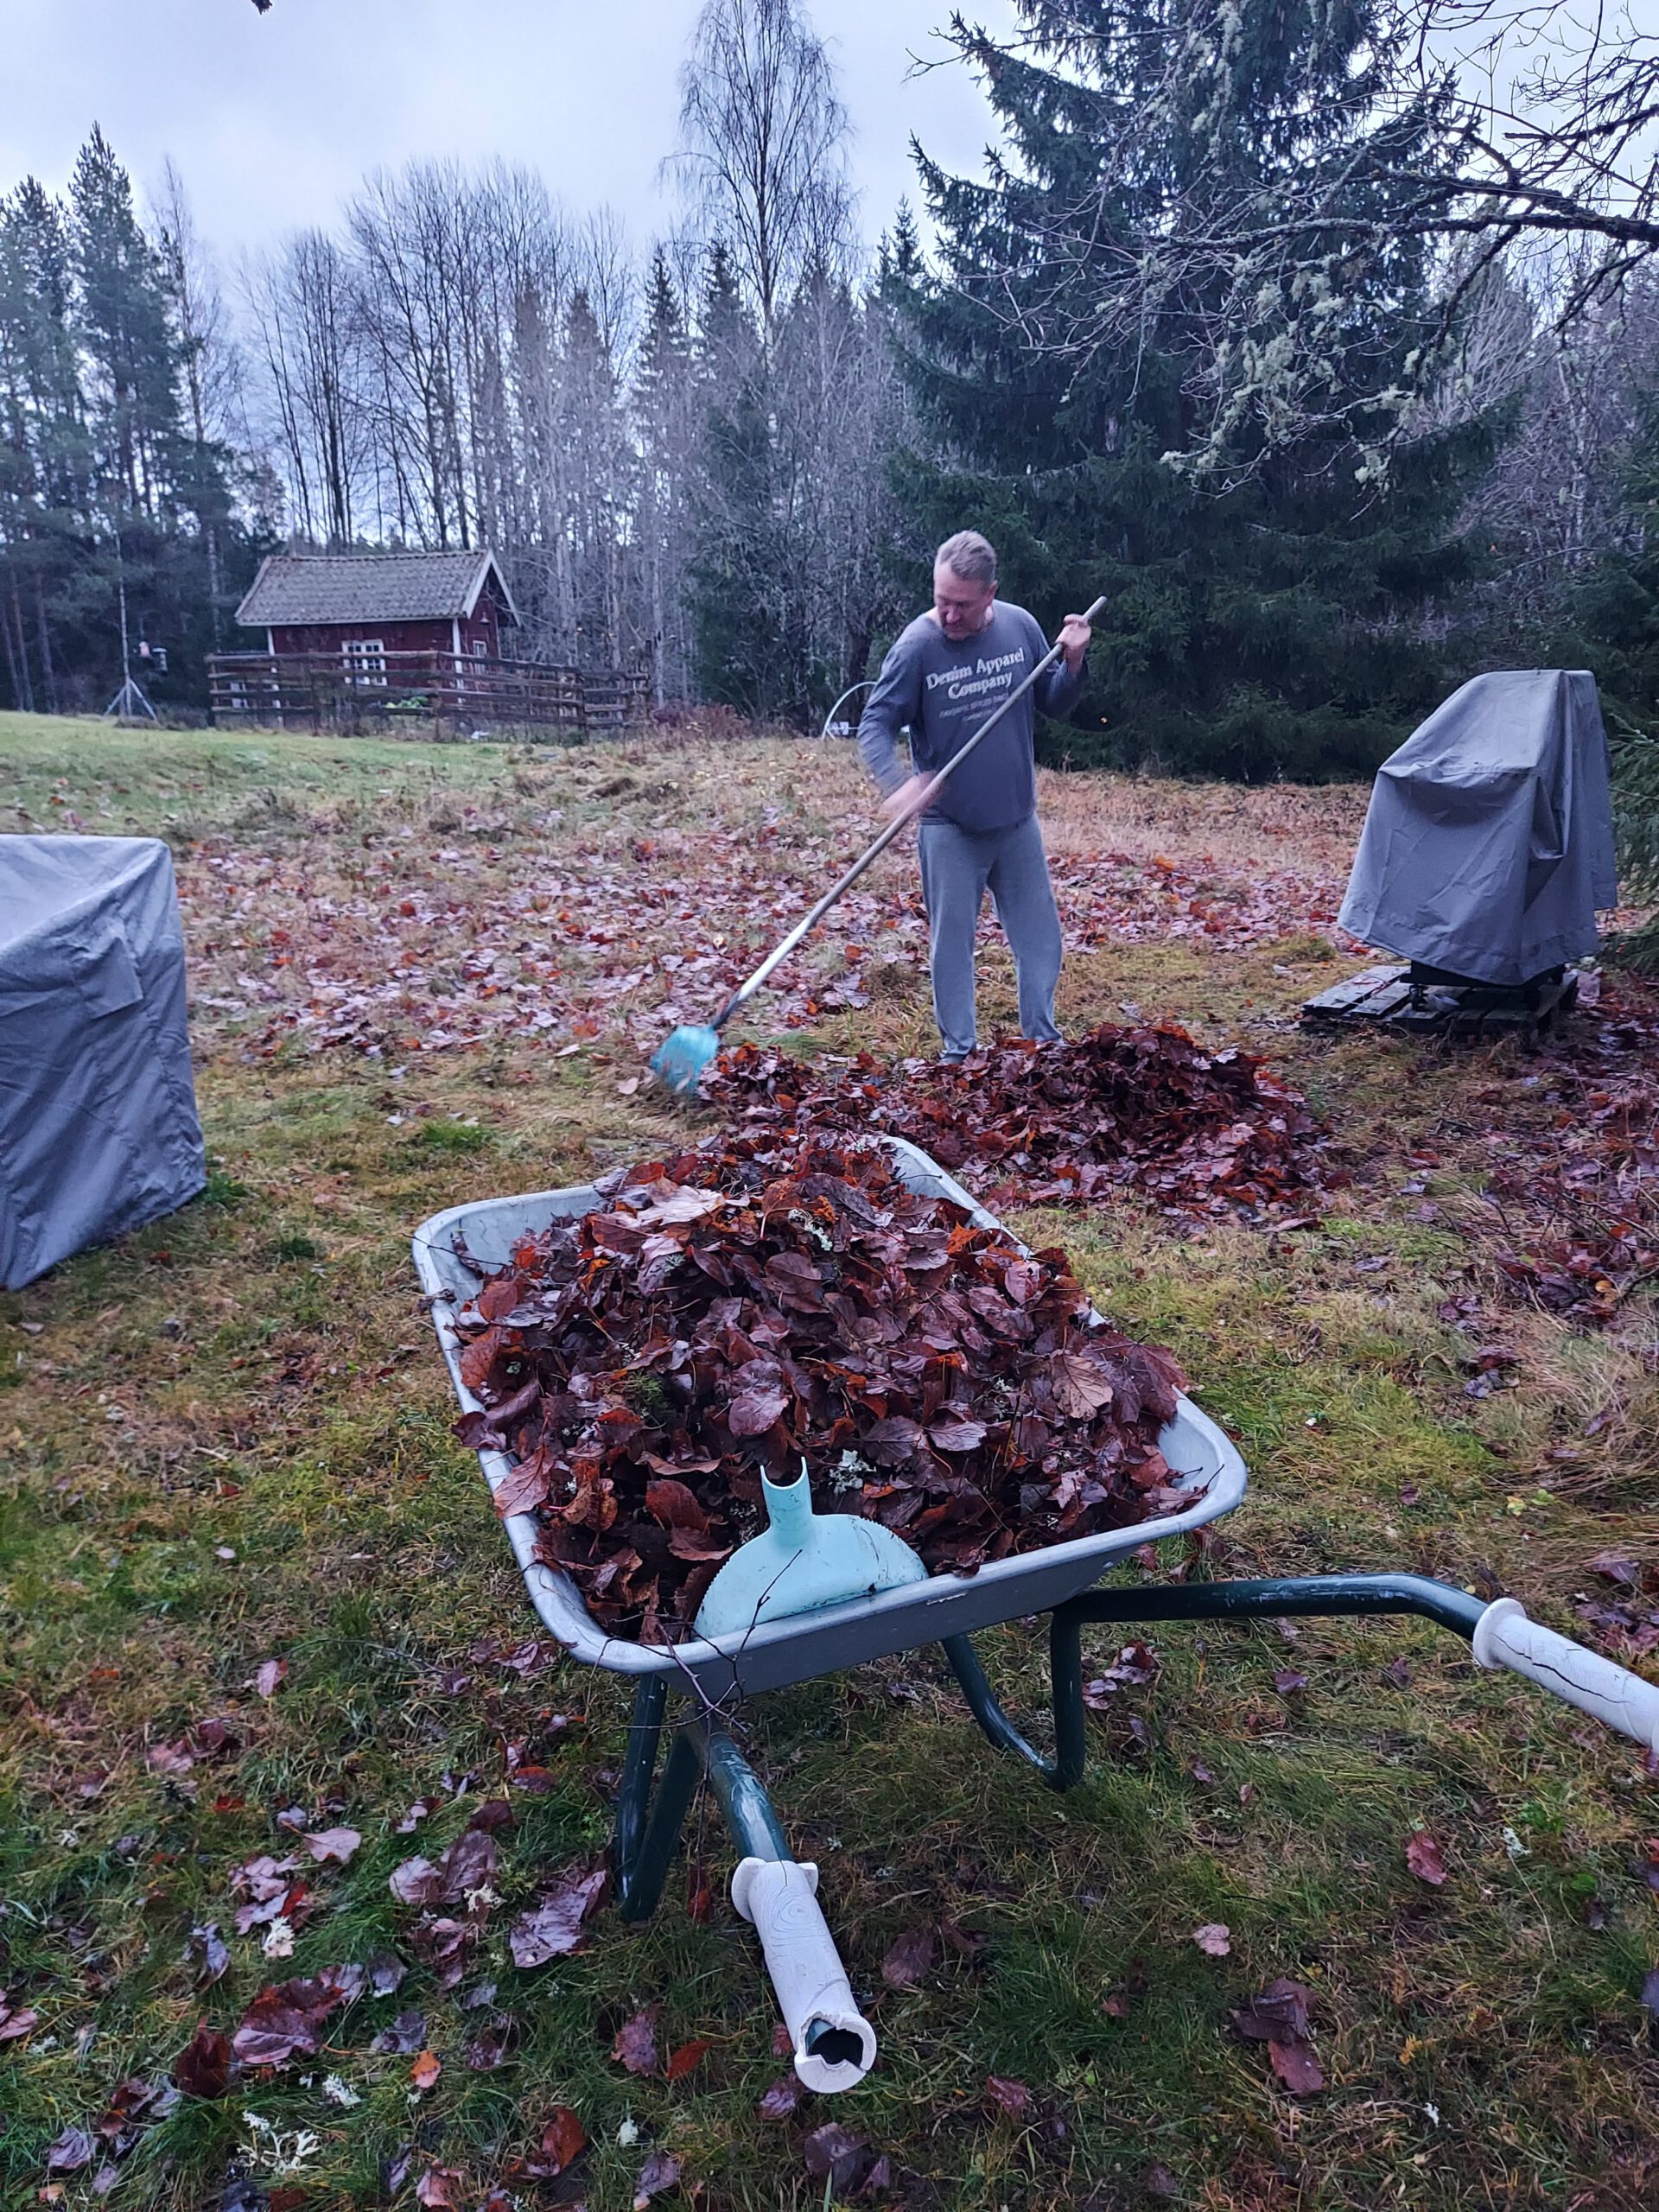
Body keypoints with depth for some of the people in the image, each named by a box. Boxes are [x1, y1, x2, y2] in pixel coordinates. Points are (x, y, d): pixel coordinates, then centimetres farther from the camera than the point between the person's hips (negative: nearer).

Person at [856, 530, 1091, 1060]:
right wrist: (899, 784, -31)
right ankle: (959, 1053, 18)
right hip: (948, 827, -4)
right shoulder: (917, 644, -14)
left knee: (1039, 935, 12)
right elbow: (874, 725, -14)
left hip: (1017, 820, 4)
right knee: (952, 941, 3)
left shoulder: (1020, 627, -3)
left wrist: (1072, 663, -11)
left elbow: (1053, 704, 9)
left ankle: (1043, 1039, 29)